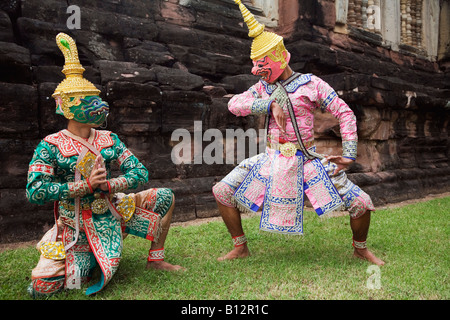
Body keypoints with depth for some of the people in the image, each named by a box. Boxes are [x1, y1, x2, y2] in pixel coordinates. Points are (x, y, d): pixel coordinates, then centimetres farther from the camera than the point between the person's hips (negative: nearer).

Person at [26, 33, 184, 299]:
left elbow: (140, 173, -4)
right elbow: (35, 192, -20)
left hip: (113, 212, 4)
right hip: (75, 226, -3)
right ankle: (88, 261, 17)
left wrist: (107, 185, -22)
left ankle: (155, 259, 8)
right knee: (42, 288, -16)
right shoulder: (50, 146, -11)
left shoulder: (109, 140, 1)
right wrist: (87, 185, -22)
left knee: (165, 197, -3)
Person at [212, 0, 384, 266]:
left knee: (361, 203, -10)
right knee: (222, 191, -5)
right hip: (272, 161, 3)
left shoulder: (312, 84, -3)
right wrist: (271, 104, -20)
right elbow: (235, 104, -8)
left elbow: (346, 114, -2)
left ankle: (361, 248, 22)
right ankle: (240, 247, 13)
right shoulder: (263, 88, 8)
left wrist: (349, 155, -10)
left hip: (306, 161, -3)